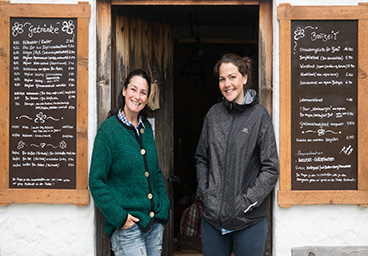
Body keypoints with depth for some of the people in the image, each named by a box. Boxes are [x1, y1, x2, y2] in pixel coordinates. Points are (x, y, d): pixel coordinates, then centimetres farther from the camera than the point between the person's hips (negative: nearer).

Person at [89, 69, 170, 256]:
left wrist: (164, 206, 8)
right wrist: (119, 217, -15)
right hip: (127, 226, -6)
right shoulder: (108, 130, -8)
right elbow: (96, 182, -10)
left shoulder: (147, 129, 11)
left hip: (155, 222, 6)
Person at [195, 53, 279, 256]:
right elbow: (201, 158, 15)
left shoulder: (259, 114, -6)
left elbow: (271, 169, -6)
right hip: (212, 218, 3)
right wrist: (203, 191, 2)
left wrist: (247, 201, -11)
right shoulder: (214, 114, 5)